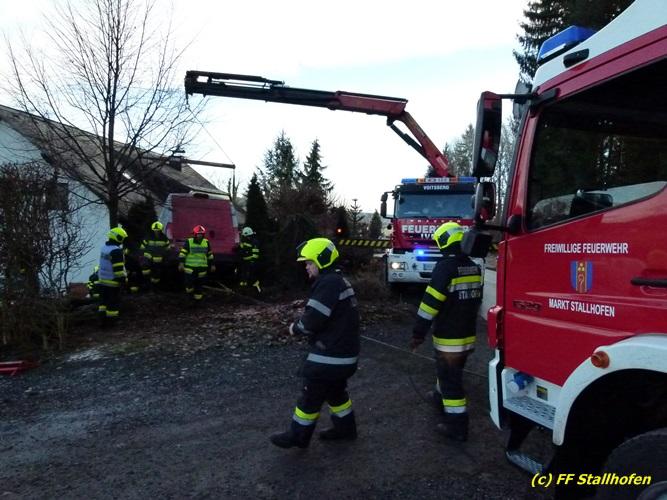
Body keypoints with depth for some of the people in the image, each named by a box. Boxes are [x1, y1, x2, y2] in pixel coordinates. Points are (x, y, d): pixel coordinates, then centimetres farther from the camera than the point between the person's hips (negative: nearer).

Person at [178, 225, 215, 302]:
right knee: (189, 284, -8)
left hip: (202, 268, 3)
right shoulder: (188, 242, -5)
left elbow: (210, 254, 15)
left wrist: (212, 265, 16)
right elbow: (182, 253, -6)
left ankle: (198, 298, 25)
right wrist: (181, 263, -16)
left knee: (199, 284, 9)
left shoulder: (206, 242, 5)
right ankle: (189, 291, 24)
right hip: (190, 268, -3)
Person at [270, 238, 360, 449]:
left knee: (311, 396, 5)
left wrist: (295, 328, -6)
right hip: (342, 353, 10)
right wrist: (302, 321, 3)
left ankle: (298, 436, 19)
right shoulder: (338, 281, 11)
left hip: (330, 356, -10)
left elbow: (313, 319, -26)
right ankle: (345, 427, 36)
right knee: (336, 392, 23)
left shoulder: (328, 283, -23)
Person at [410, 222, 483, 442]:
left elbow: (431, 302, -22)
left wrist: (418, 333, -17)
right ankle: (441, 396, 49)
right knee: (450, 371, 27)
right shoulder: (474, 268, 5)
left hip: (449, 337, -8)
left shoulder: (445, 267, -19)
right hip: (468, 335, 8)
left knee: (451, 379, 1)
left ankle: (457, 426, 7)